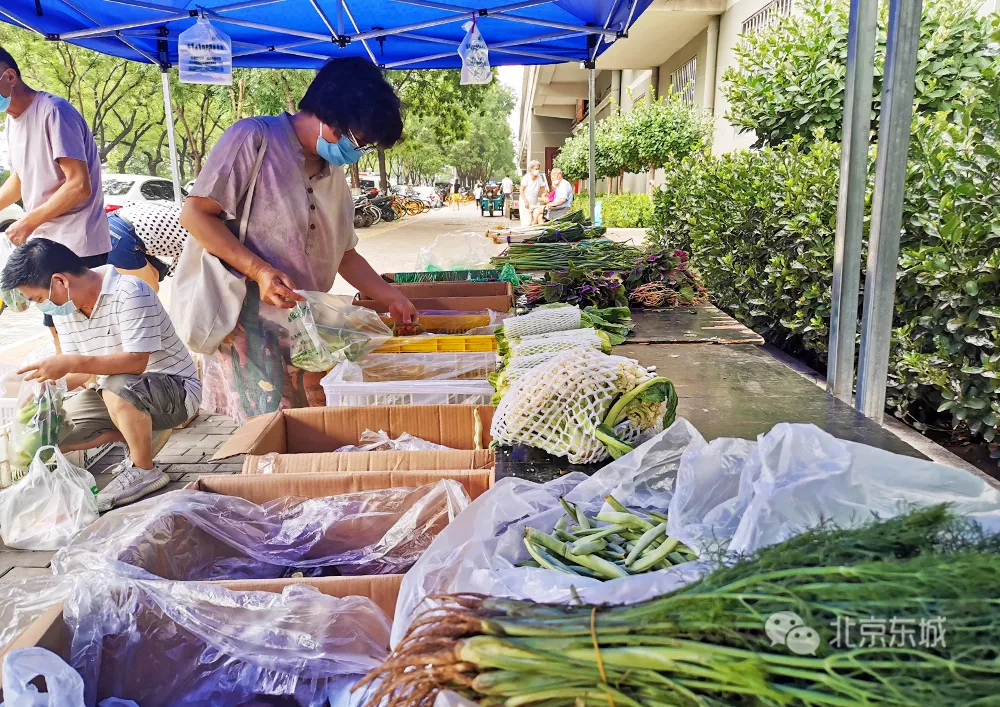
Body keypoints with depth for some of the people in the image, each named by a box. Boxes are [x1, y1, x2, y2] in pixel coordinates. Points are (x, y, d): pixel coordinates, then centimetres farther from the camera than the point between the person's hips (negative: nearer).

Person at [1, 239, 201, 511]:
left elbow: (136, 362, -31)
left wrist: (71, 362, -35)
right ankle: (139, 440, 11)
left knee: (118, 384, -39)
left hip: (174, 389, -8)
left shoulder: (128, 293, -24)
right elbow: (85, 370, 5)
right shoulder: (63, 307, 1)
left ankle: (144, 471, -15)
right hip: (118, 395, 8)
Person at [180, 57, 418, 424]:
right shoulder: (254, 138, -9)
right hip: (250, 323, -7)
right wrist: (259, 270, -21)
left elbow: (344, 254, 22)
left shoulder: (335, 176, 14)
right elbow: (195, 215, -12)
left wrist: (390, 297, 14)